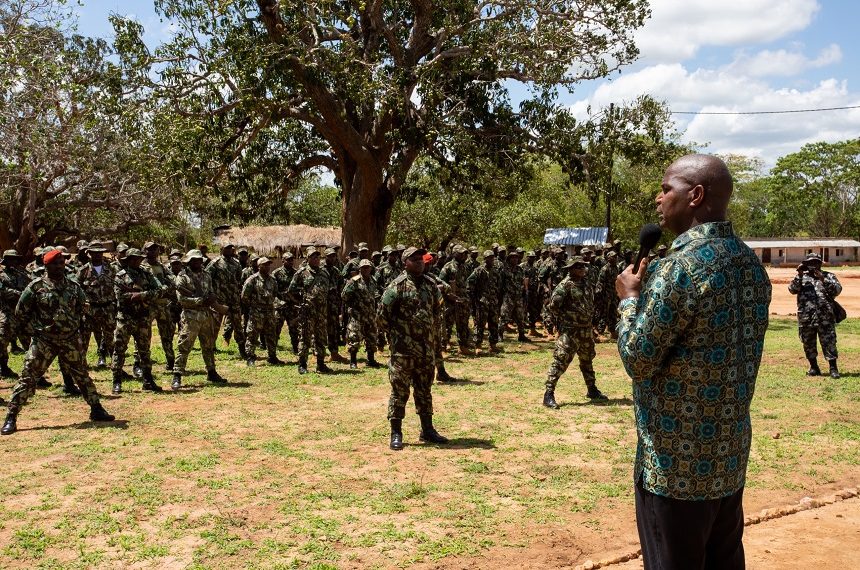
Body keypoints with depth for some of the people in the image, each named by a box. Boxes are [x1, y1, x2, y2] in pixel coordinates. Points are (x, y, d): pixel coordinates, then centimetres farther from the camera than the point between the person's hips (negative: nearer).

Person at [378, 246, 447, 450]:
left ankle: (427, 430, 23)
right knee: (400, 390, -1)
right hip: (403, 349, -6)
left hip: (427, 348, 6)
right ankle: (396, 433, 7)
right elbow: (383, 313, -10)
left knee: (424, 390, 14)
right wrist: (395, 333, -5)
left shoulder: (430, 284, 8)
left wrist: (433, 332, 13)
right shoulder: (398, 285, -11)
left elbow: (438, 309, 20)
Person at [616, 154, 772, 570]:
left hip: (677, 461, -8)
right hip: (730, 455, 8)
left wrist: (629, 297, -2)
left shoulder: (681, 266, -20)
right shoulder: (751, 264, 7)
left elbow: (637, 359, -17)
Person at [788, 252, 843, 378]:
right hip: (806, 317, 2)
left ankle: (833, 368, -1)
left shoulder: (828, 276, 11)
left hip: (825, 317, -2)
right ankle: (814, 367, 22)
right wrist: (799, 275, -10)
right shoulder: (801, 277, 14)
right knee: (808, 344, 9)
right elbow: (792, 289, -1)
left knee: (829, 342, -5)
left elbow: (837, 290, -5)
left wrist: (823, 279, -16)